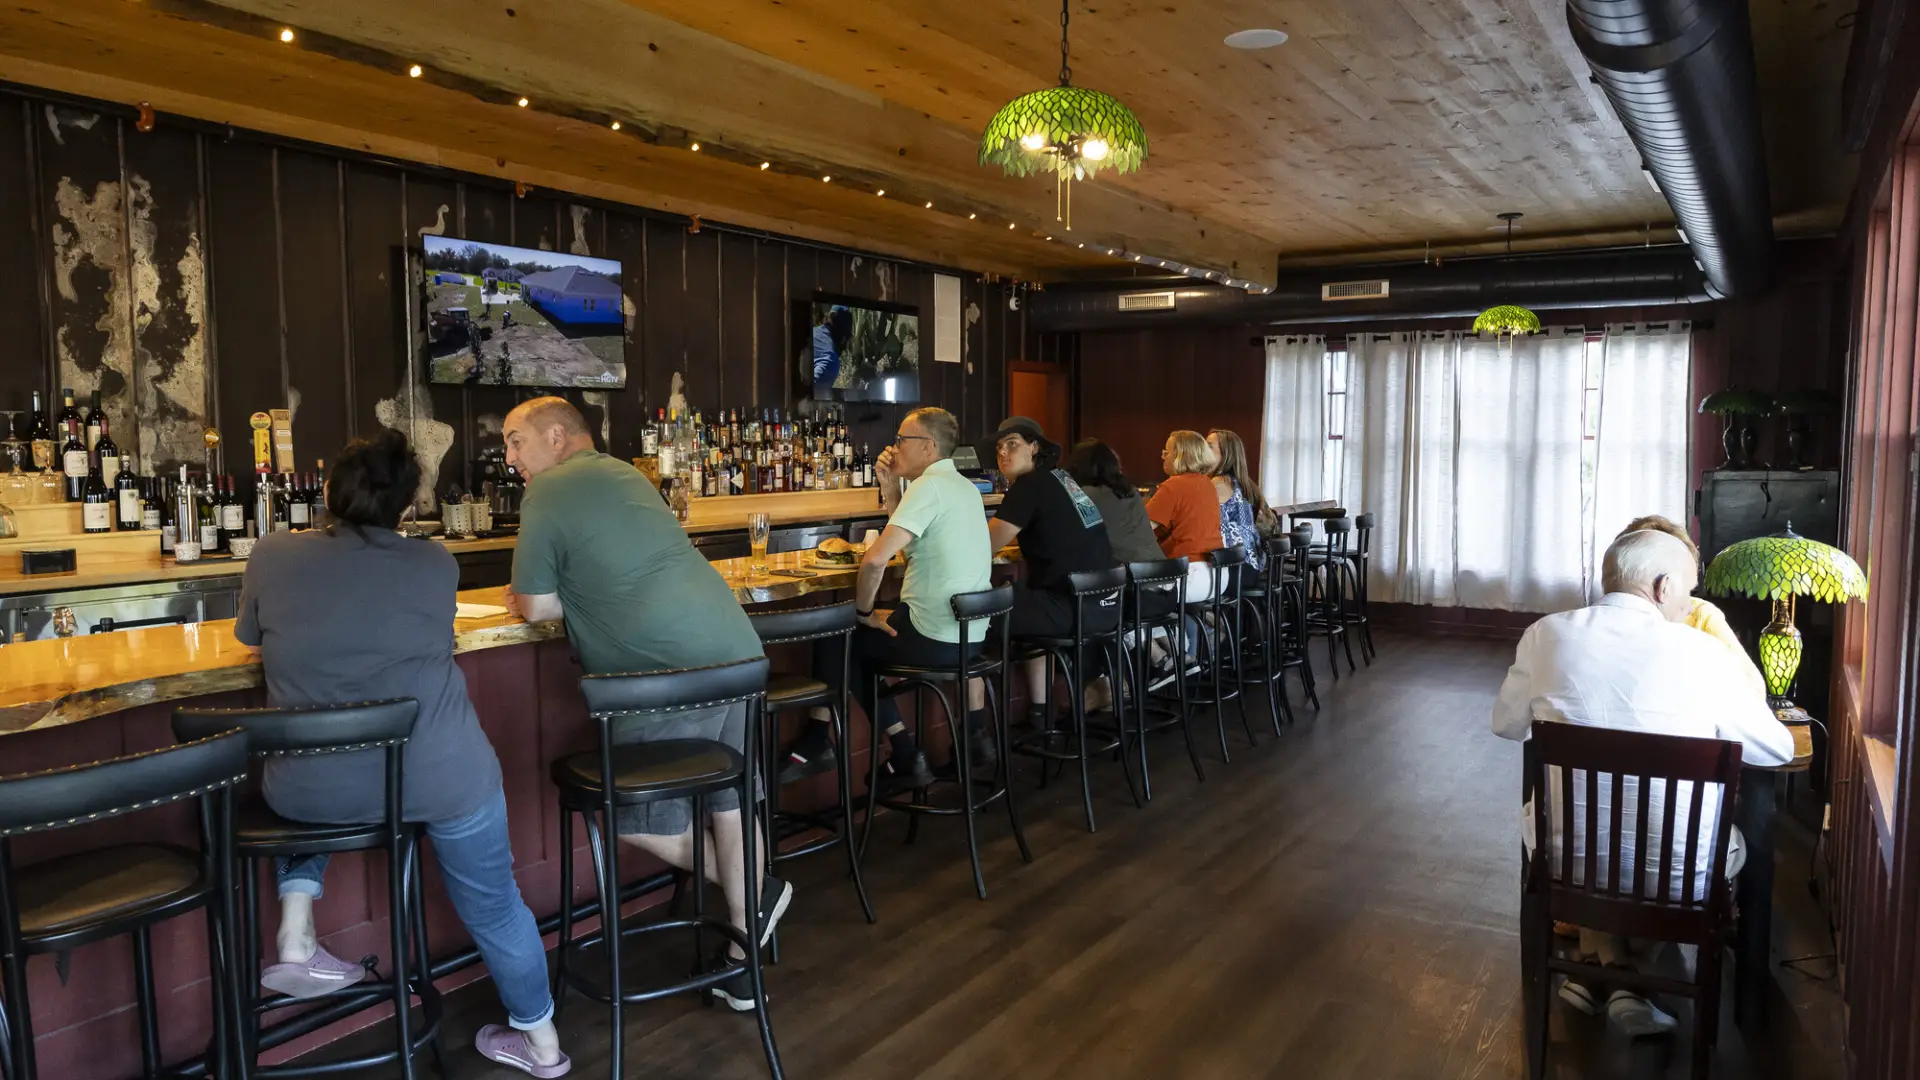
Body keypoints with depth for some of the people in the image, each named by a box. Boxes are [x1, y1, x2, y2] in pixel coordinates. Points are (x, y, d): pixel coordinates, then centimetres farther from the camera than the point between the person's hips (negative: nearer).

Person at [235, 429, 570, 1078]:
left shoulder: (273, 555, -1)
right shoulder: (436, 564, -2)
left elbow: (250, 636, 17)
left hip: (309, 791, 2)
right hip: (439, 779, -1)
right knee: (493, 902, 18)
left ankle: (296, 938, 24)